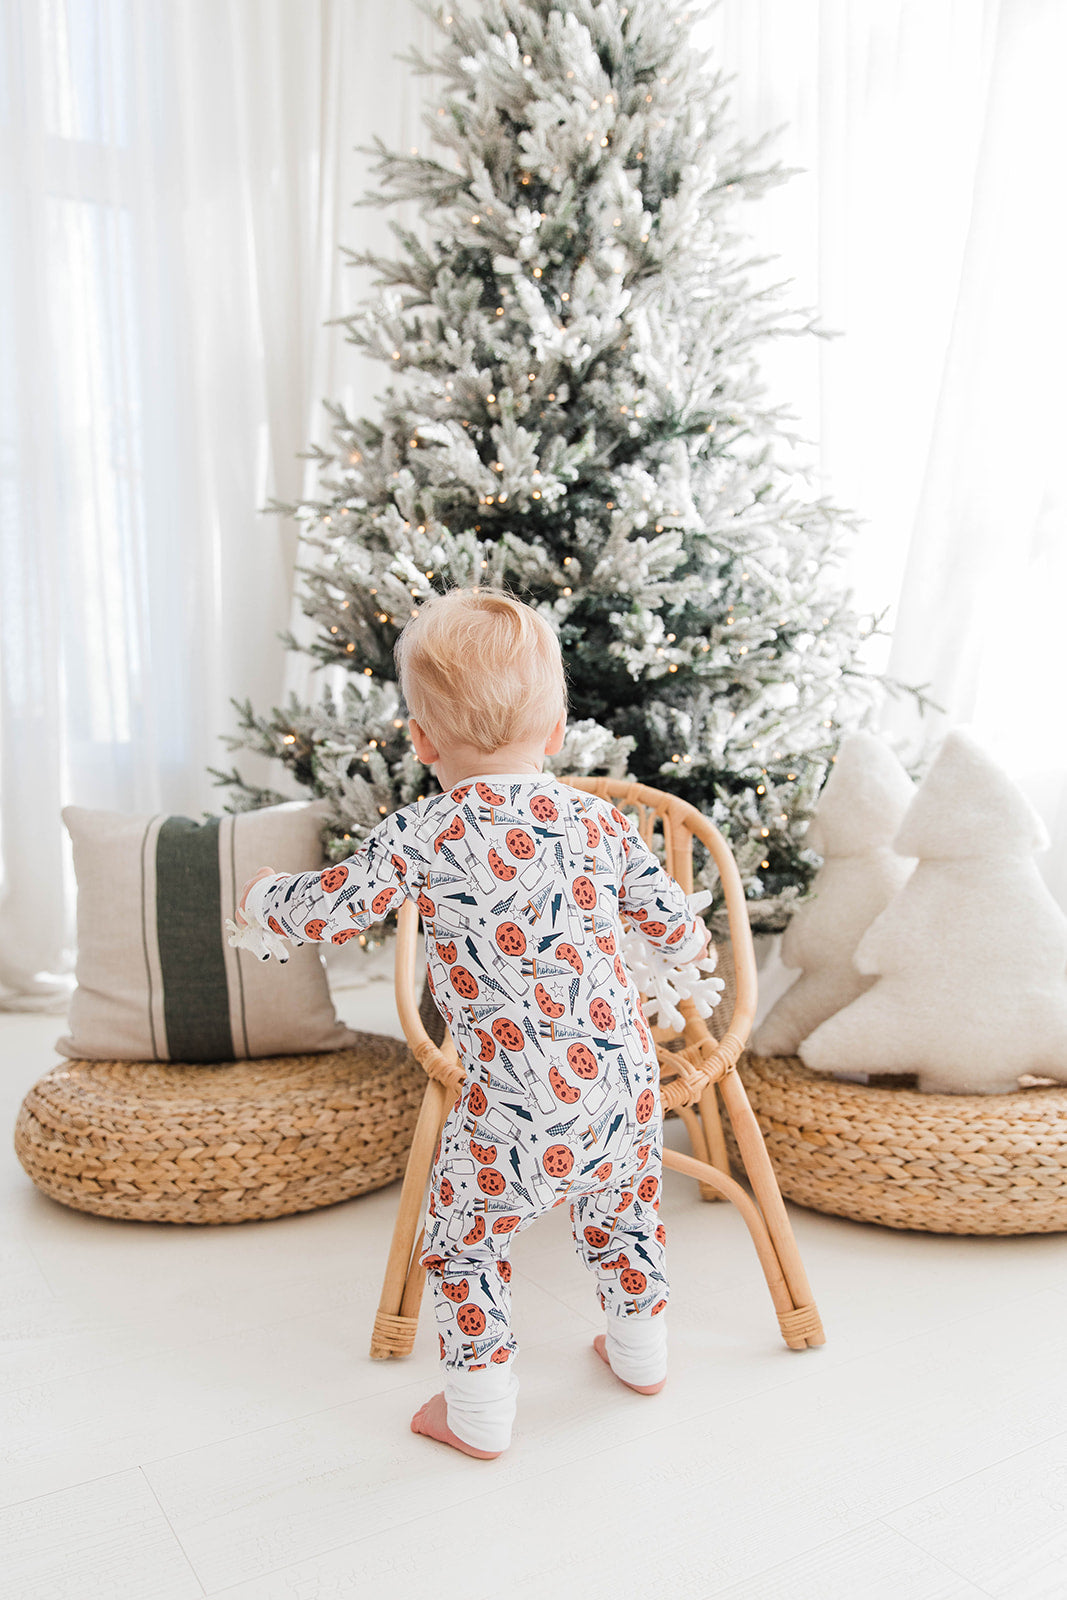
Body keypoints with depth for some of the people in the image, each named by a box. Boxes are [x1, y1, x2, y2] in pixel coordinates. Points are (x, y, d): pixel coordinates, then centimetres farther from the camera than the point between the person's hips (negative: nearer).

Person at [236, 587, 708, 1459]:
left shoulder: (422, 836, -13)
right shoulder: (601, 822, 0)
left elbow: (326, 910, -6)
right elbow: (675, 919, 10)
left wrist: (264, 894, 17)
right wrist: (691, 945, 35)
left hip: (516, 1098, -5)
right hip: (624, 1069, 5)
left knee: (465, 1240, 17)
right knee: (621, 1212, 28)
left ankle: (479, 1415, 30)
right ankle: (640, 1351, 49)